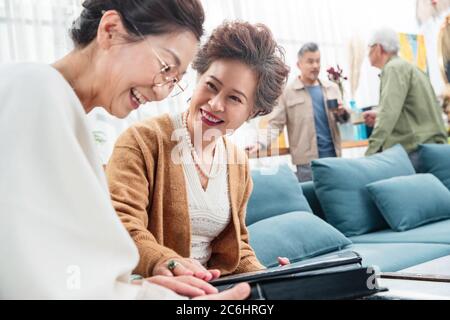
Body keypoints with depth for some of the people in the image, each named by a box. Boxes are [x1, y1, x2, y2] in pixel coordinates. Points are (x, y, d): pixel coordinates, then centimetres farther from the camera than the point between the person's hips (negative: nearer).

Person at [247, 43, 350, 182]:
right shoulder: (288, 93, -1)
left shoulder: (332, 88, 12)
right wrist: (261, 143, -21)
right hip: (307, 161, -4)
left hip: (333, 156, 4)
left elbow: (343, 118, 19)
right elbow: (275, 124, -4)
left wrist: (342, 113, -5)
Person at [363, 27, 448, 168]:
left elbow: (389, 112, -21)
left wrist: (370, 152, -25)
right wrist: (379, 116, 23)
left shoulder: (394, 68, -8)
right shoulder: (406, 66, 21)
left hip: (416, 150, -10)